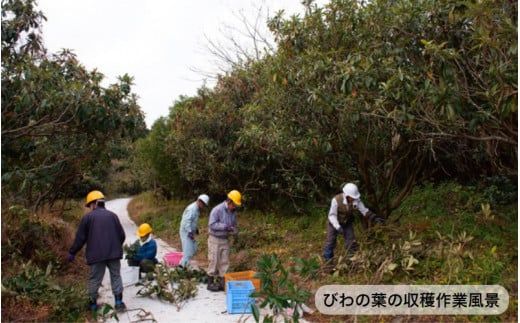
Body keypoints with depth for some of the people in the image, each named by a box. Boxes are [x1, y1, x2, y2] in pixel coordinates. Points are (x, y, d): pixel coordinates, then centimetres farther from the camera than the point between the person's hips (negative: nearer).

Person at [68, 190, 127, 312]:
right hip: (113, 253, 2)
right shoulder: (112, 215, 9)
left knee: (94, 279, 9)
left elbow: (80, 238, 1)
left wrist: (72, 252, 13)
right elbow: (122, 235, 10)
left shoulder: (87, 217, 1)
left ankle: (93, 303, 18)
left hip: (96, 254, -2)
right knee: (116, 276, 10)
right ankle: (119, 302, 6)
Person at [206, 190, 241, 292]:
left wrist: (234, 230, -11)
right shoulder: (217, 210, -18)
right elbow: (212, 224, -23)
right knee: (214, 261, -1)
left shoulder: (233, 212, 2)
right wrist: (225, 226, -30)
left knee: (224, 262, 7)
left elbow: (234, 225, 12)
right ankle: (210, 283, 11)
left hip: (225, 240, 6)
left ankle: (222, 282, 15)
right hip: (215, 239, -6)